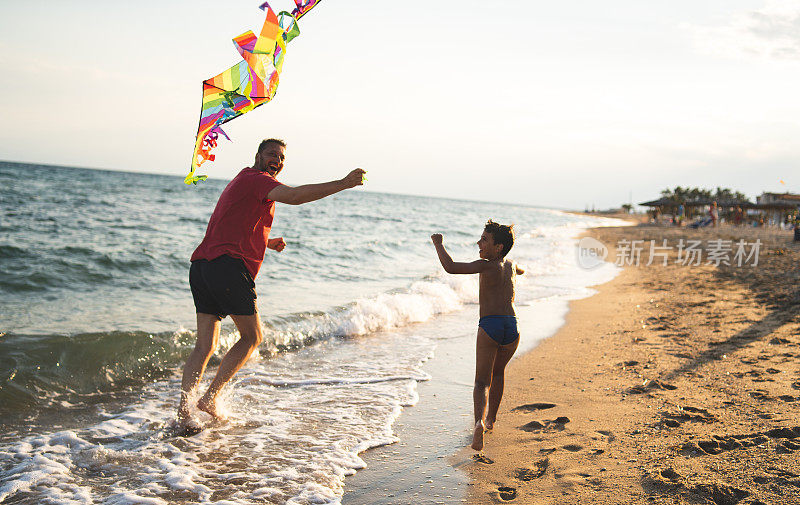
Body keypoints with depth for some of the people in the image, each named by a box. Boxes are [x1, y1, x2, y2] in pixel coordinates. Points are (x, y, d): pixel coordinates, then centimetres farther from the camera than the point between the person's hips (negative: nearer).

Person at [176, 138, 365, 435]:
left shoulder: (241, 182, 31)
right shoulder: (257, 179, -1)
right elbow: (294, 196, -21)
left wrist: (266, 243, 26)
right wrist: (343, 184, -20)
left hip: (201, 266, 9)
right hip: (228, 265, -9)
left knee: (205, 345, 6)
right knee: (252, 337, 5)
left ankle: (183, 410, -2)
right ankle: (210, 397, 2)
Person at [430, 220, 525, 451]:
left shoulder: (487, 266, -2)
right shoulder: (511, 265, 17)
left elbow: (451, 267, -14)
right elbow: (521, 270, 44)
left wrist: (439, 244, 1)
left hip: (489, 326, -5)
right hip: (512, 328, 5)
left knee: (482, 382, -2)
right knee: (498, 371, 29)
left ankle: (479, 422, -27)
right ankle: (491, 418, 34)